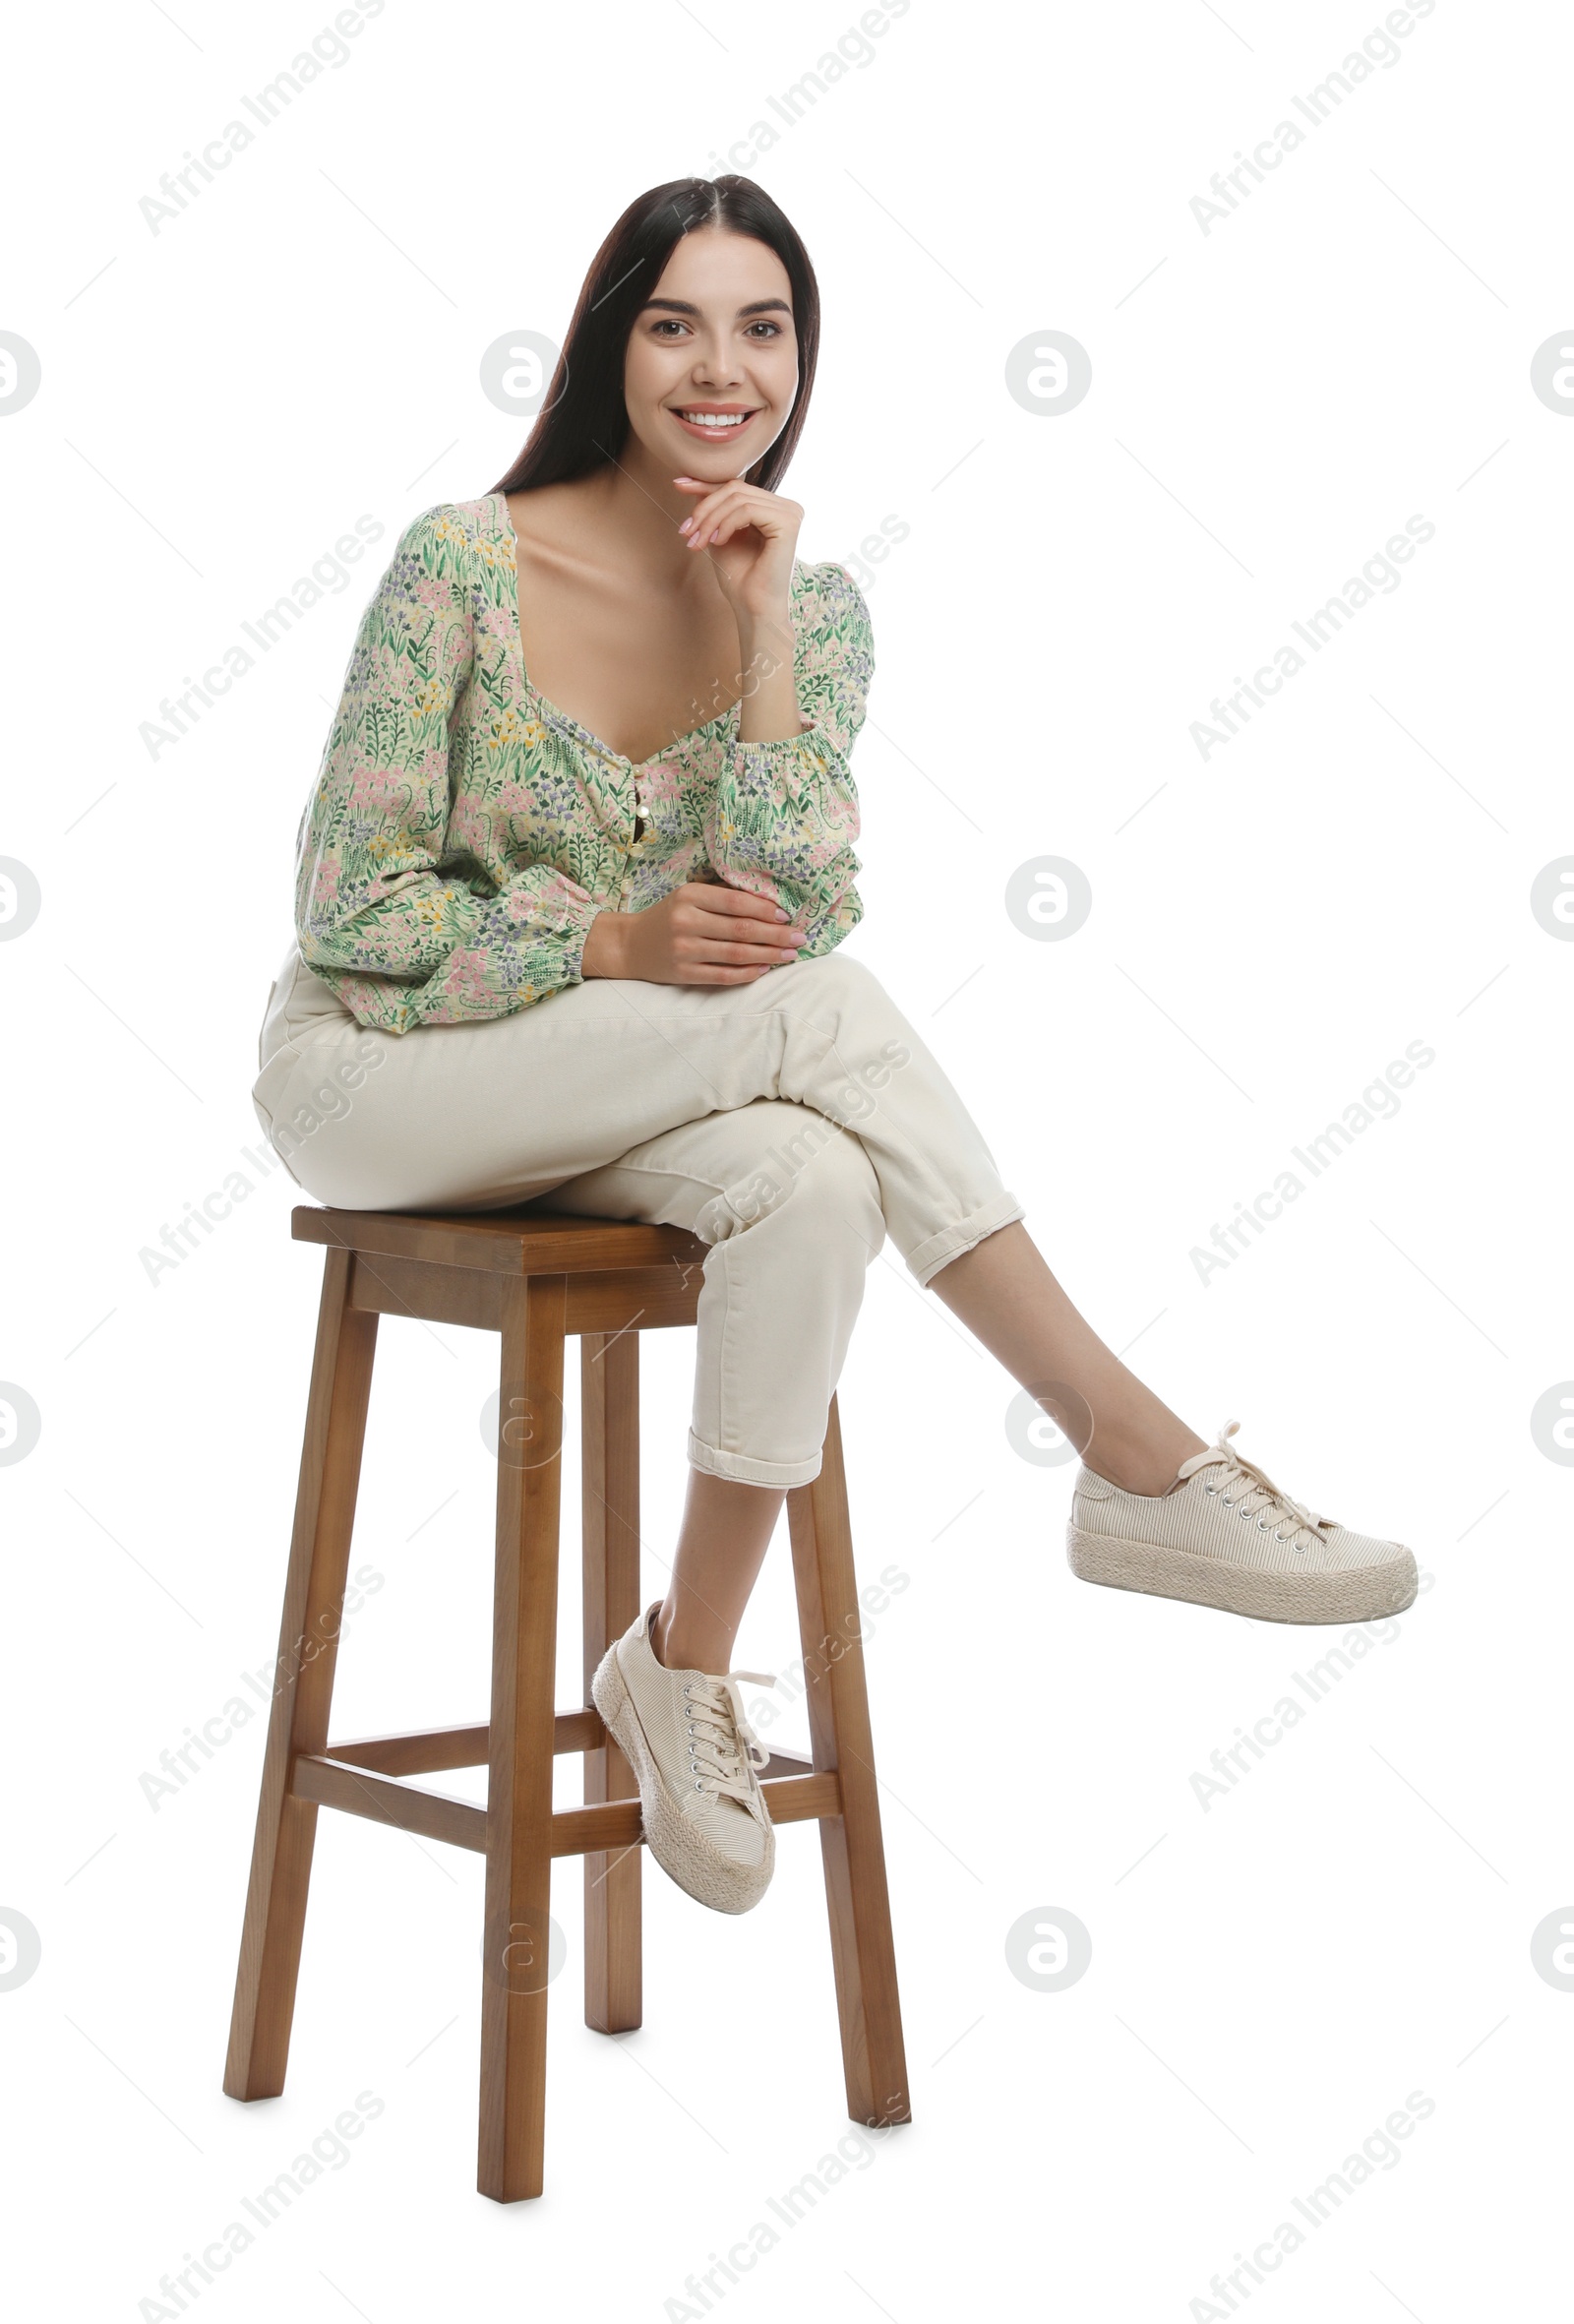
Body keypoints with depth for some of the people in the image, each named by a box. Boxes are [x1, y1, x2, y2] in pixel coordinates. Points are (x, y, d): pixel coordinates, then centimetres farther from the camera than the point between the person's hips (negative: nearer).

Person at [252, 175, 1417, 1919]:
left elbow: (792, 908, -14)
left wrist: (762, 622, -19)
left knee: (809, 1188, -33)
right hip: (374, 1076, -4)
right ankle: (1142, 1462, -23)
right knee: (819, 1009, -30)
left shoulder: (817, 606, -1)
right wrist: (617, 946, -22)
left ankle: (685, 1665, -15)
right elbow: (350, 905, -11)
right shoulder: (465, 562, -13)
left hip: (606, 1115, 4)